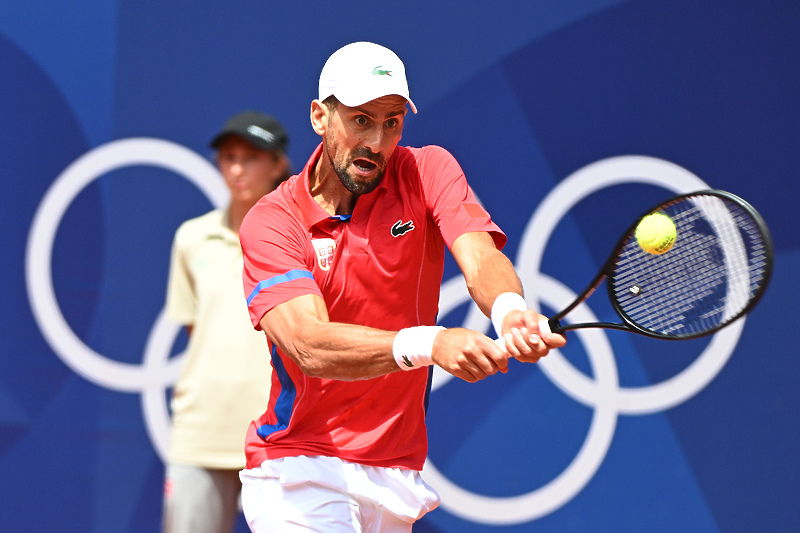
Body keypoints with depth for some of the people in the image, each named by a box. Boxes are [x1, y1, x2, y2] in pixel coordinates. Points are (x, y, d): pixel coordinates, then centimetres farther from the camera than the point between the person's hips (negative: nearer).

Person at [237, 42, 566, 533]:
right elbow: (310, 346, -24)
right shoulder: (271, 221, -10)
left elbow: (481, 260, -19)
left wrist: (510, 310, -43)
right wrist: (429, 345, -40)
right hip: (297, 468, -3)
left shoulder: (429, 172, -1)